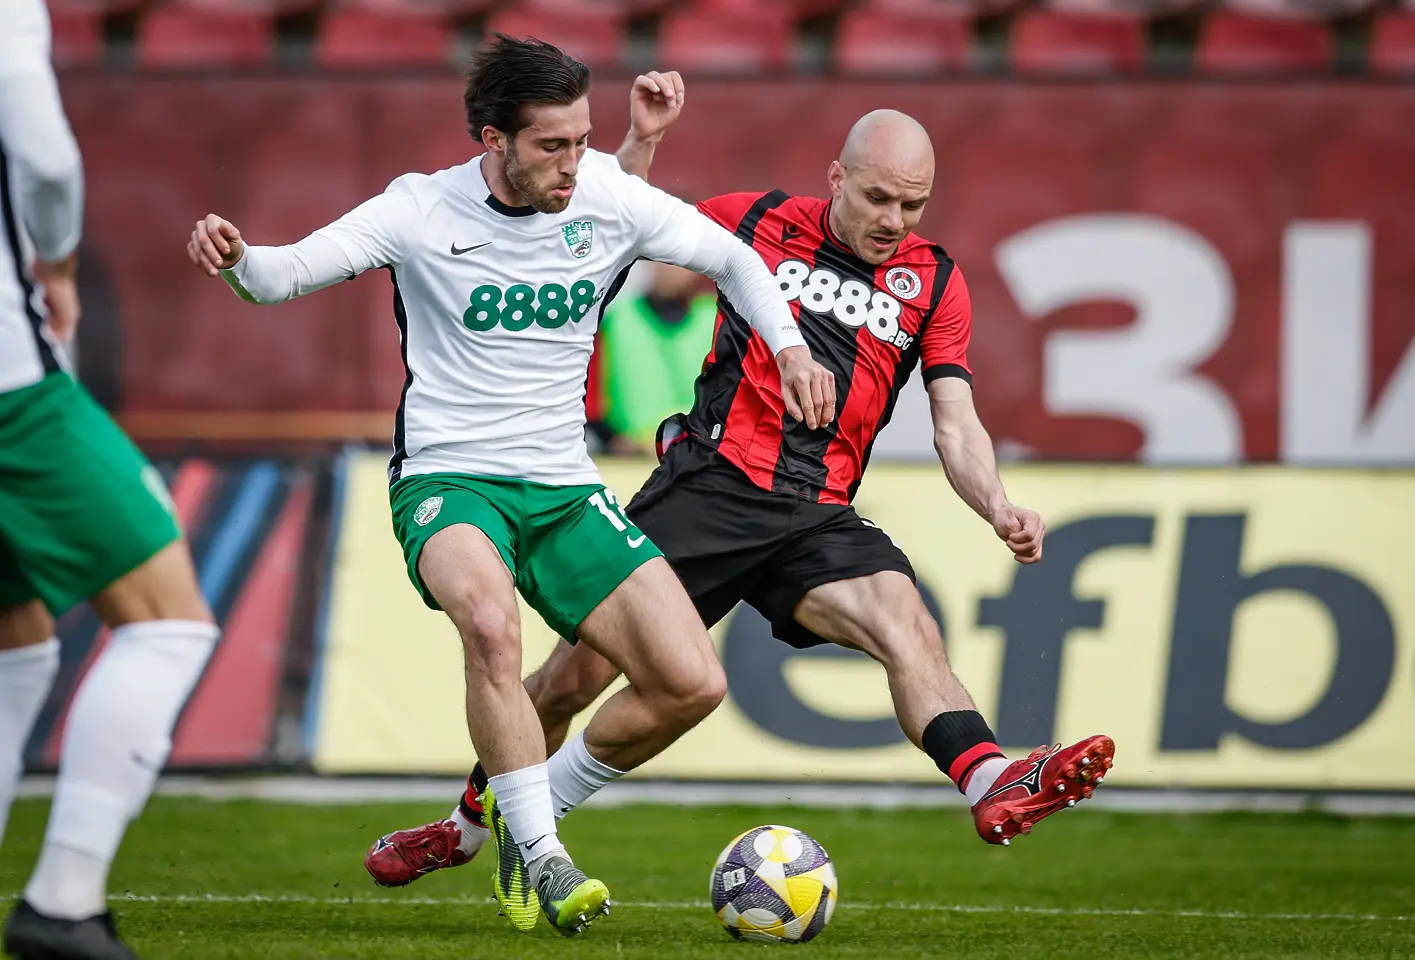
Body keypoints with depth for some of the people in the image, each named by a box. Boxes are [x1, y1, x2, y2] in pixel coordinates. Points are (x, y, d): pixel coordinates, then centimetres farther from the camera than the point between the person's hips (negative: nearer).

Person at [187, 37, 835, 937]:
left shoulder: (608, 197, -1)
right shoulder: (424, 210, -8)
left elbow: (731, 256, 12)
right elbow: (285, 274, -8)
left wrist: (789, 344, -4)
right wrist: (236, 256, -31)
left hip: (565, 490, 4)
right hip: (448, 481, -4)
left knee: (692, 683, -9)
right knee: (491, 621, -38)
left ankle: (533, 804, 14)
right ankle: (540, 858, -25)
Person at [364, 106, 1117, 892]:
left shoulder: (935, 283, 10)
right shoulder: (758, 221, 7)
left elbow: (956, 424, 5)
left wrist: (999, 508, -14)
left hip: (817, 516, 1)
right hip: (710, 483, -1)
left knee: (903, 620, -29)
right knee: (578, 672, -2)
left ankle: (994, 787, -50)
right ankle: (463, 827, 21)